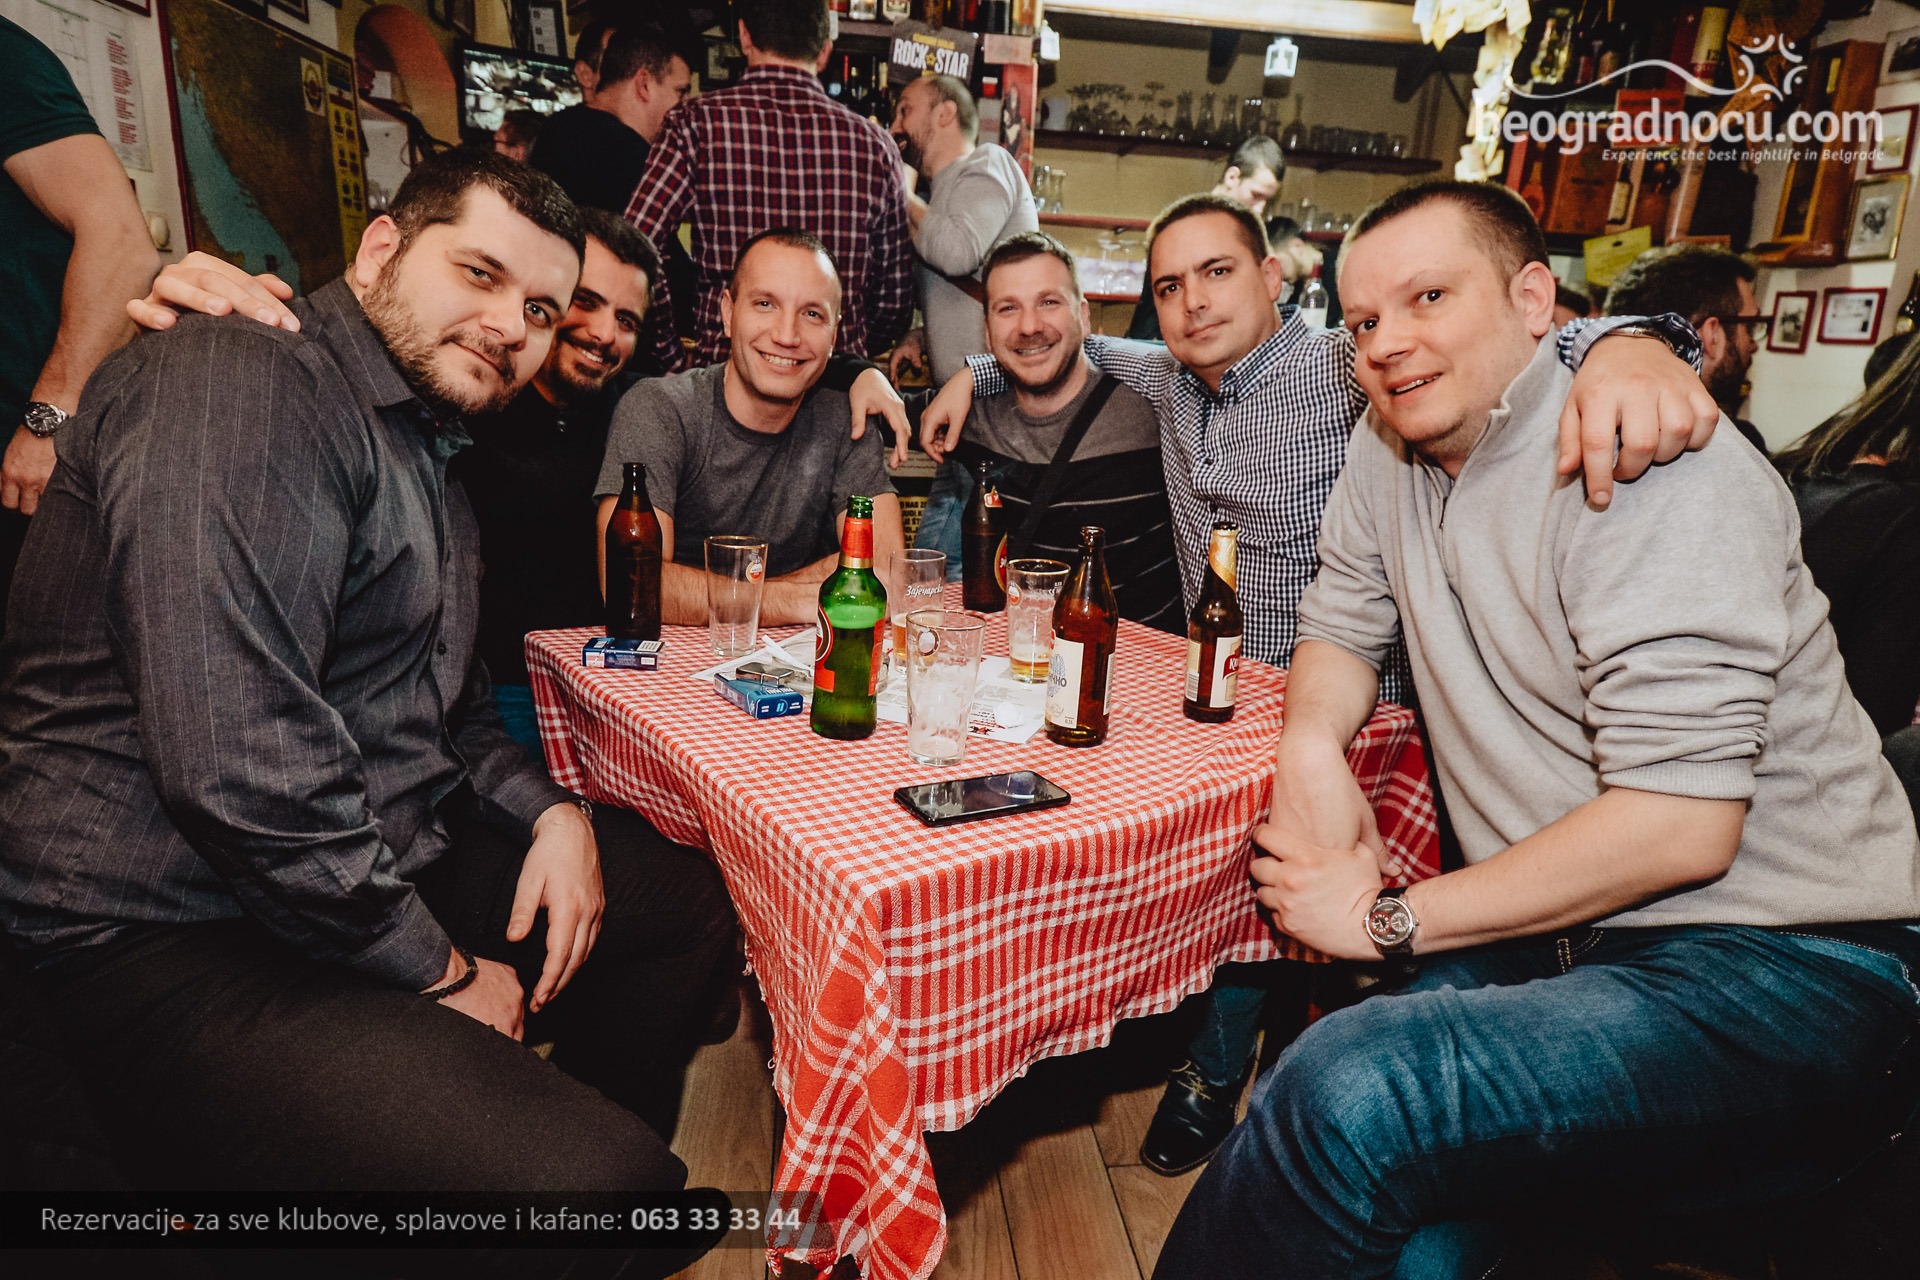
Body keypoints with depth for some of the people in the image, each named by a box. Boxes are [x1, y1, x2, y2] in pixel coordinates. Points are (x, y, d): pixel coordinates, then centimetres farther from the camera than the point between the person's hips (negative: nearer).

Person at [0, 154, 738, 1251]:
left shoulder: (428, 456, 15)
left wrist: (552, 811, 3)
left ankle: (583, 1129, 30)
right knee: (600, 1183, -25)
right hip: (176, 943, -9)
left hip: (372, 865, 10)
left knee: (693, 898, 12)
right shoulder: (240, 380, -17)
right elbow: (234, 764, -27)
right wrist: (435, 970, -15)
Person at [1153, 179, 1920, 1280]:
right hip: (1559, 932, 6)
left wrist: (1390, 917, -15)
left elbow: (1679, 825, -22)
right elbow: (1343, 625, 15)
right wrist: (1314, 745, -8)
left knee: (1355, 1093, -29)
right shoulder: (1392, 447, 5)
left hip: (1775, 971, -6)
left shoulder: (1649, 470, -17)